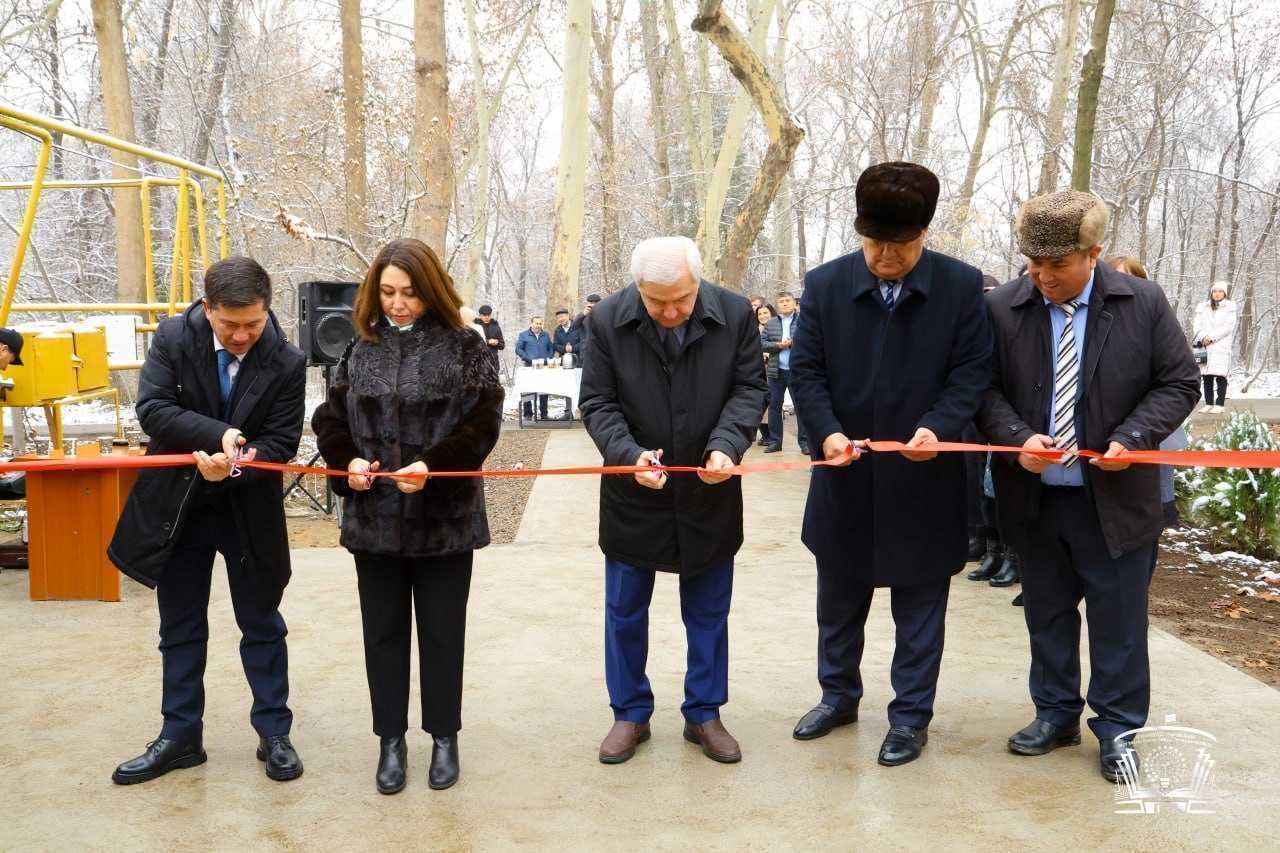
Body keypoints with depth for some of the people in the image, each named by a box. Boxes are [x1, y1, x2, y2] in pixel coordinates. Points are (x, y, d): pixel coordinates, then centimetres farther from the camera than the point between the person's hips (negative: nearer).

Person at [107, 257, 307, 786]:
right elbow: (152, 408, -18)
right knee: (180, 628, 13)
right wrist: (218, 434, -30)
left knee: (262, 625, 10)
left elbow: (281, 443, -12)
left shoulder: (287, 363, -13)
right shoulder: (173, 338, -10)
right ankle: (180, 737, 26)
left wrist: (234, 464, -31)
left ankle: (274, 734, 23)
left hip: (250, 514, -1)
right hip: (178, 508, 2)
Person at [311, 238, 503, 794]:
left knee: (442, 630, 10)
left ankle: (444, 737, 26)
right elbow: (330, 417, 9)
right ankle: (391, 739, 26)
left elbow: (482, 422, -10)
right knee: (383, 630, 12)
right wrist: (347, 461, -10)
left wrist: (433, 464, -23)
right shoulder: (362, 348, 7)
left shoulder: (463, 347, -4)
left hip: (444, 517, -3)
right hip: (374, 516, 3)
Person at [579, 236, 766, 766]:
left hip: (709, 494, 1)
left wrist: (727, 444, -22)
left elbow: (749, 388, -4)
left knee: (708, 613, 13)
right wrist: (629, 453, -25)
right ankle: (630, 714, 30)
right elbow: (597, 403, -8)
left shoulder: (735, 314, -11)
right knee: (625, 612, 11)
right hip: (633, 495, 0)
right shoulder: (608, 321, -12)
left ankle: (703, 714, 31)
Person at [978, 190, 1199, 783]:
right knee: (1047, 614, 16)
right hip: (1034, 496, 2)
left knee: (1118, 618, 8)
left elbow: (1179, 383, -1)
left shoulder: (1144, 303, -6)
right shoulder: (1002, 309, -5)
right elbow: (986, 388, 0)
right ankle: (1055, 714, 33)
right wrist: (1019, 437, -18)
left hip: (1114, 496, -1)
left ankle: (1116, 726, 25)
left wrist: (1131, 438, -16)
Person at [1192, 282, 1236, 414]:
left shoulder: (1230, 307, 7)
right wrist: (1203, 337, -11)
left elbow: (1228, 327, -3)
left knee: (1220, 375, -8)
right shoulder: (1202, 307, 15)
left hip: (1222, 346, -3)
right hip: (1205, 346, 3)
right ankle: (1209, 403, 6)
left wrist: (1211, 337, -12)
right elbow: (1196, 324, 6)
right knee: (1206, 376, 1)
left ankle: (1220, 404, -8)